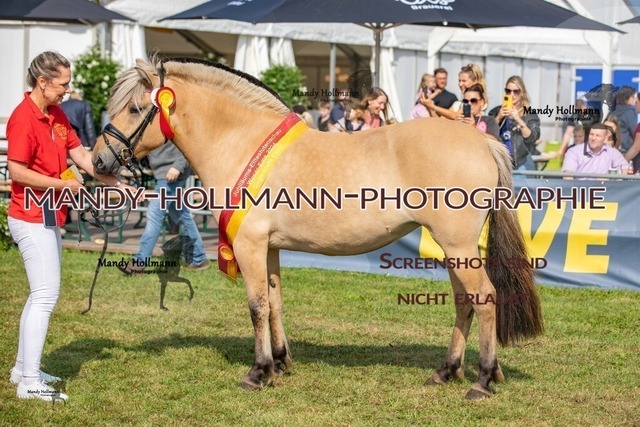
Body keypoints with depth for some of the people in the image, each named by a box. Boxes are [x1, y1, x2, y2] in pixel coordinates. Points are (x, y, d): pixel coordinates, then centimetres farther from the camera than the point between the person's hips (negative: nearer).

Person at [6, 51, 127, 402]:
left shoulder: (57, 116, 11)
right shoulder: (24, 117, -17)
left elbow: (82, 157, 11)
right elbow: (17, 170, -21)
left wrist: (118, 185, 5)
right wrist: (63, 185, -17)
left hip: (48, 217, 10)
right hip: (32, 218, -10)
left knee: (41, 294, 15)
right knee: (46, 295, -11)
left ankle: (23, 368, 25)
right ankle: (30, 382, -9)